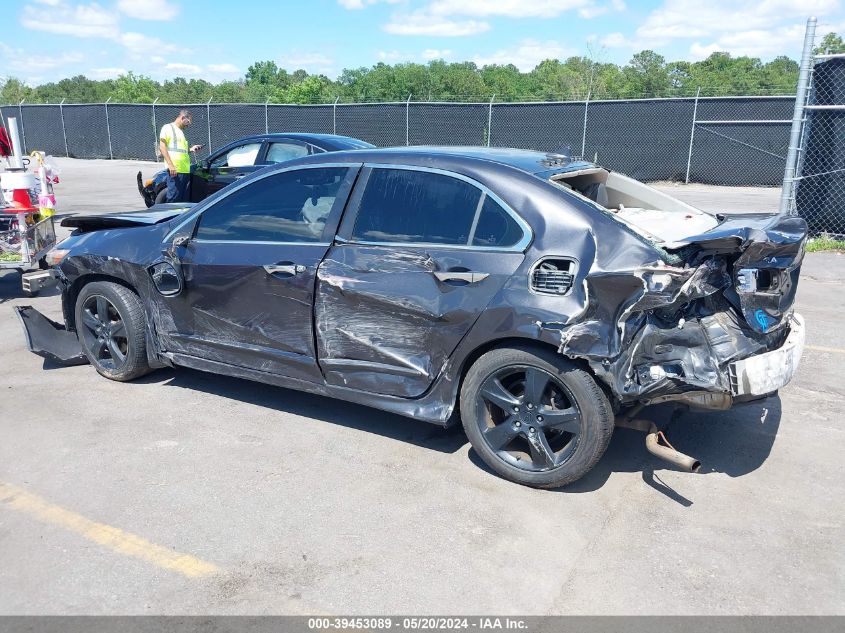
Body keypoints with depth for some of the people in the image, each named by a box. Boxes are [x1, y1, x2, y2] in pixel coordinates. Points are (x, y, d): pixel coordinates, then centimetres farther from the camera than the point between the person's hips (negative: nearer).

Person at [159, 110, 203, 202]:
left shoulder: (181, 131, 25)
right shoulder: (168, 128, 2)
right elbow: (162, 146, -7)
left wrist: (191, 149, 13)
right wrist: (170, 164, -17)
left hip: (186, 170, 8)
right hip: (175, 170, -8)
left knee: (184, 200, 8)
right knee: (173, 199, -10)